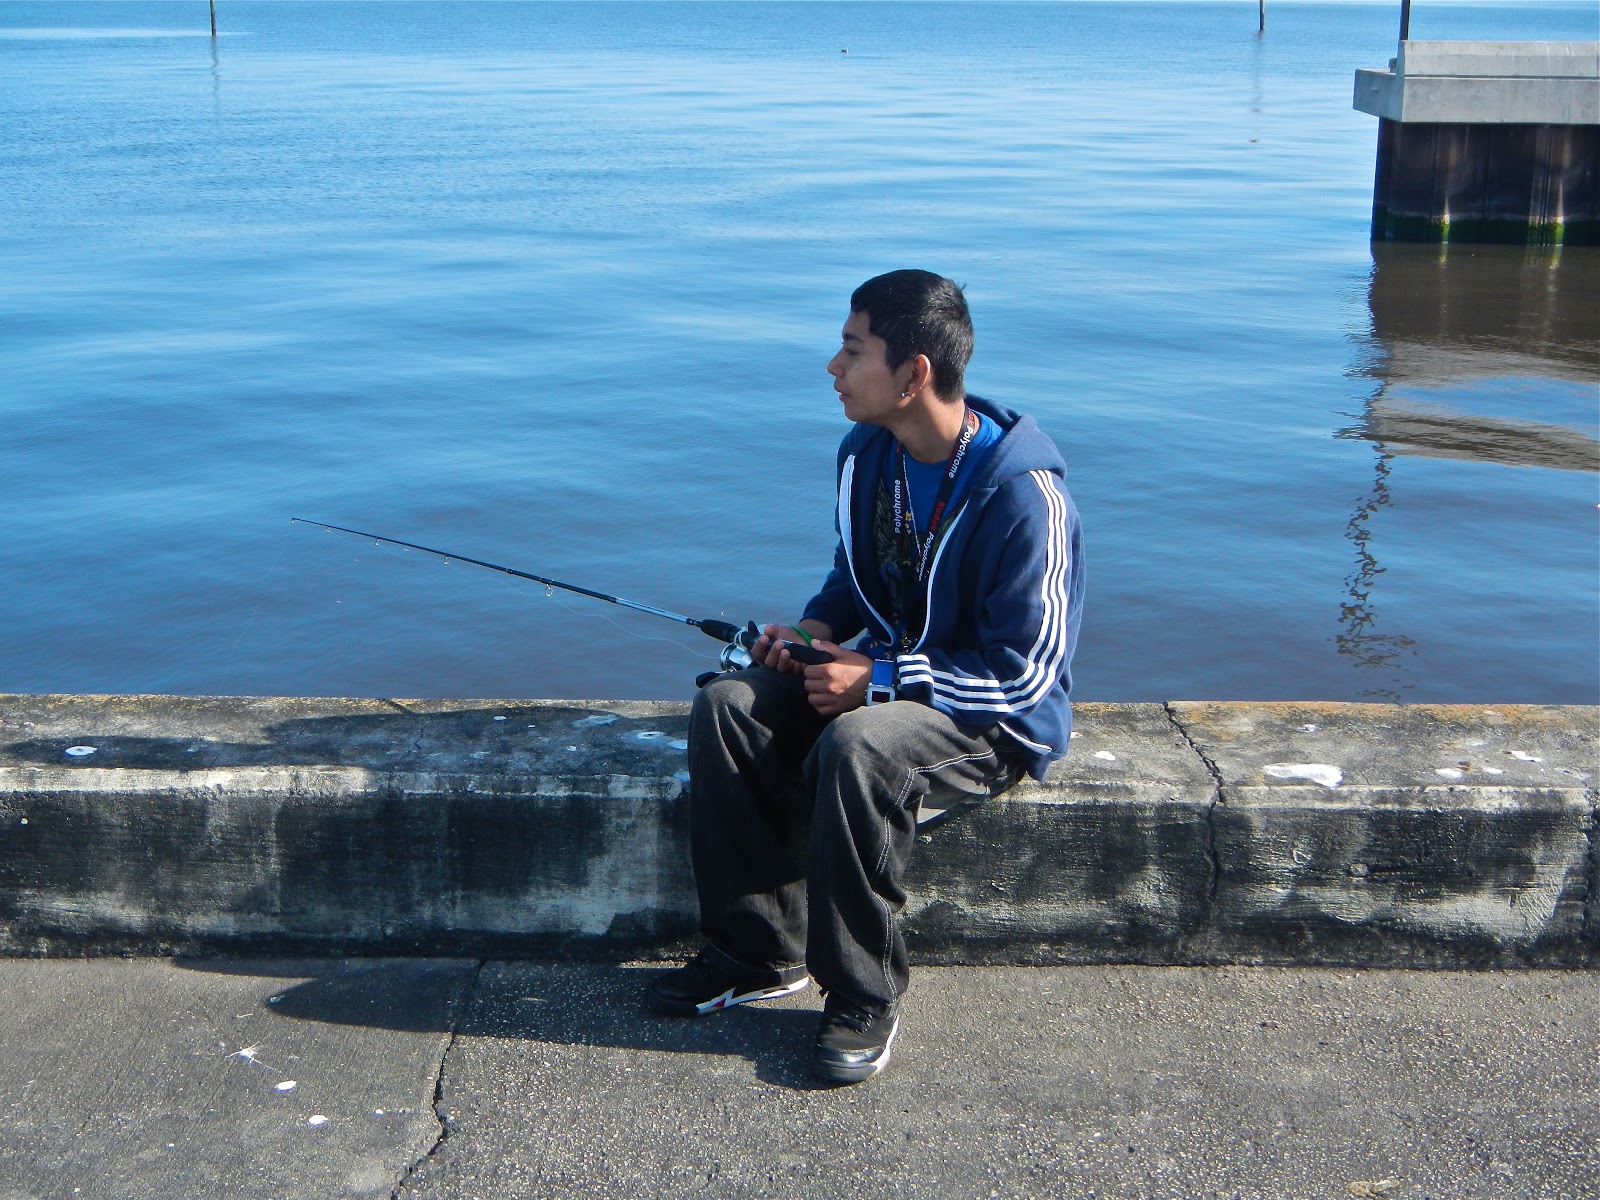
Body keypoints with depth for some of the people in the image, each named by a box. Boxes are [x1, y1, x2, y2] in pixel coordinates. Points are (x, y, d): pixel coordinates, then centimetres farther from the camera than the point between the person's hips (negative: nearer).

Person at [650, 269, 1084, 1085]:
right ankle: (760, 952, -4)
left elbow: (1023, 675, -23)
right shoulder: (867, 454, -1)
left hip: (996, 720, -7)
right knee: (728, 706, -15)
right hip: (887, 674, 8)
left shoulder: (1022, 491, -25)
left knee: (855, 747, -36)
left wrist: (878, 679, -25)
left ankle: (864, 995, -18)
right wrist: (818, 628, -5)